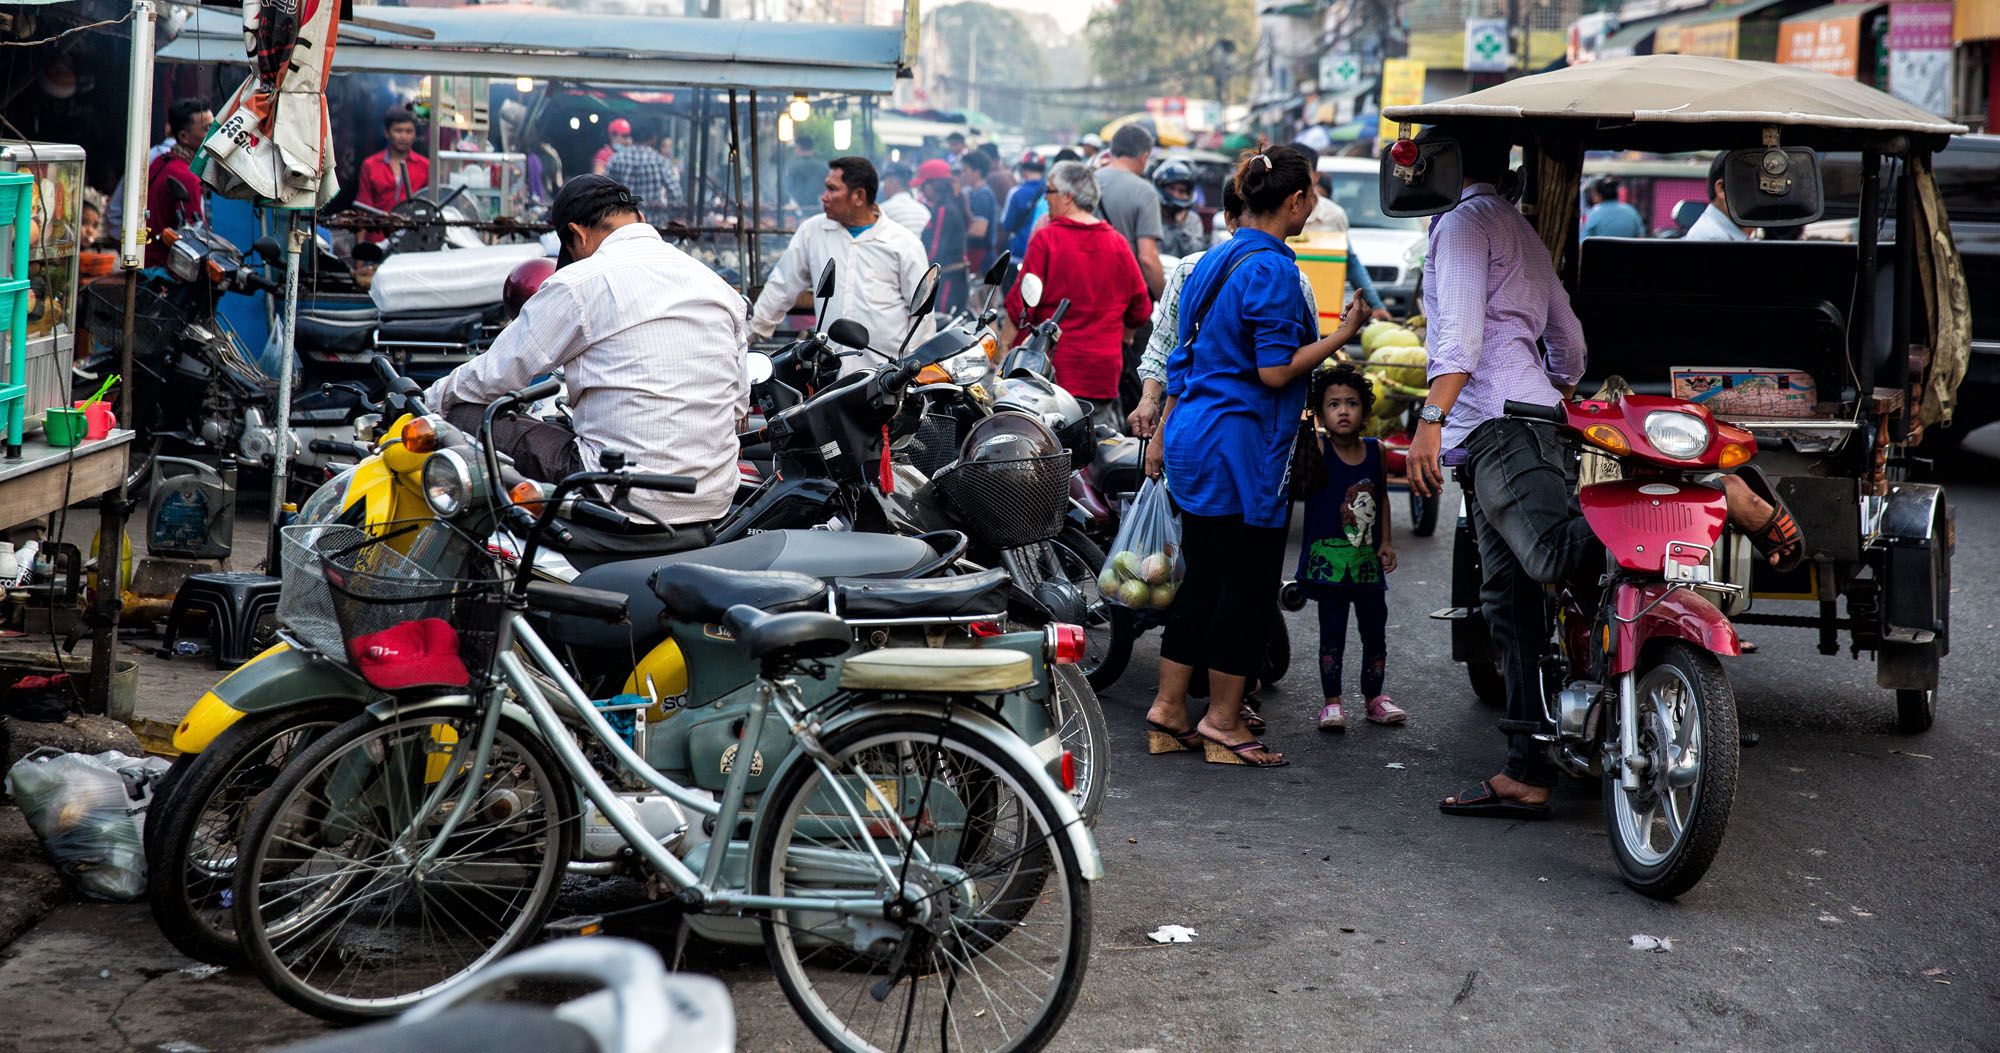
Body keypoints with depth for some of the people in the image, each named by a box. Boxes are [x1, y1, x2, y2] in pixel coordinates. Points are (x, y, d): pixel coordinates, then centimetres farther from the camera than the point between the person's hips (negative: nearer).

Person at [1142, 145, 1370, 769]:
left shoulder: (1213, 262, 13)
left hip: (1194, 439, 9)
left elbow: (1184, 359, 18)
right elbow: (1276, 372, -18)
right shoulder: (1271, 270, -14)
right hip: (1241, 446, -9)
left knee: (1202, 580, 14)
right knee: (1249, 587, 0)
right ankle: (1222, 724, 5)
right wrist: (1342, 335, -10)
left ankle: (1167, 714, 17)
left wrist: (1166, 430, 24)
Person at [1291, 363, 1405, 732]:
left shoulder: (1376, 452, 2)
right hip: (1329, 559, -4)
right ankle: (1331, 701, 8)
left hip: (1368, 561, 4)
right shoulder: (1316, 451, -9)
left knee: (1375, 631, 12)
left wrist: (1385, 542, 8)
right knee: (1332, 633, -1)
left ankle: (1373, 696, 27)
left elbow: (1382, 496, 12)